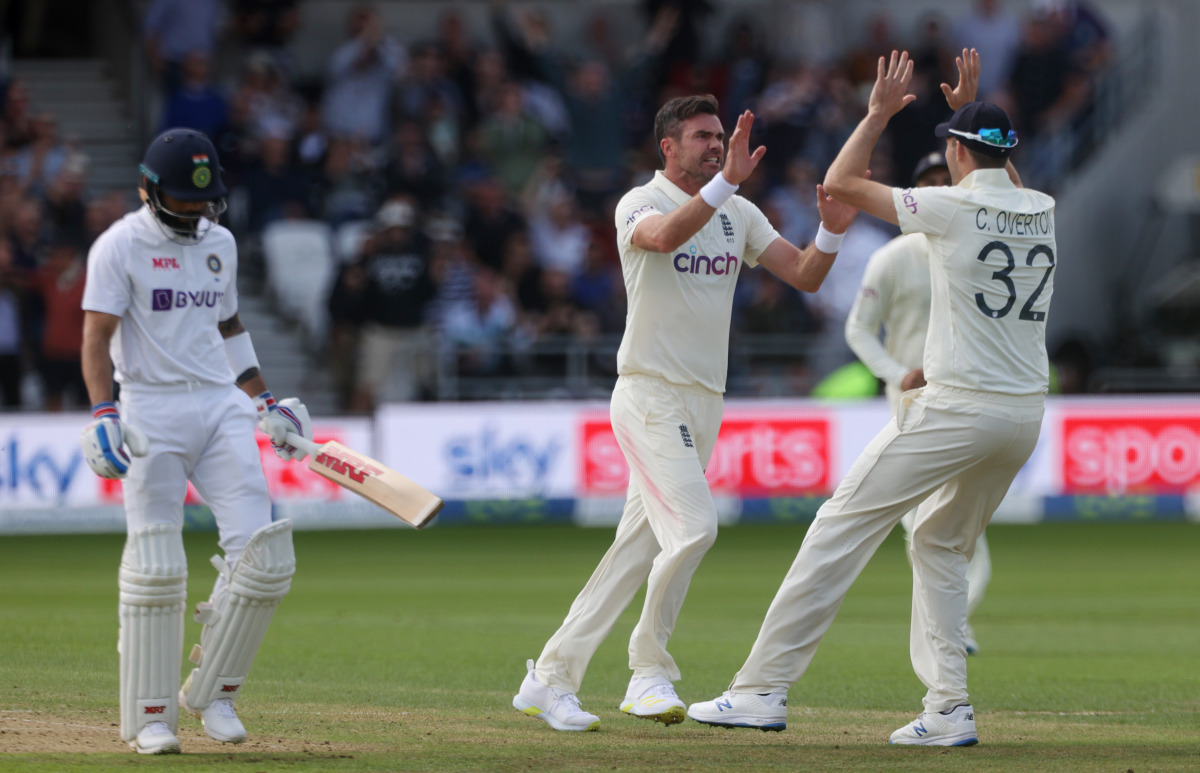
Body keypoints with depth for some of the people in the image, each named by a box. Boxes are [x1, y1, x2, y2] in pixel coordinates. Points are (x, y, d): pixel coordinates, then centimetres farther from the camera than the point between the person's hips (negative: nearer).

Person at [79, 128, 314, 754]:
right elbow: (98, 334, -11)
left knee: (264, 555, -7)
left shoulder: (219, 243, 15)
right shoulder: (120, 246, -4)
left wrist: (264, 400, 23)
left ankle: (212, 691, 8)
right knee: (155, 567, -7)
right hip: (152, 412, -5)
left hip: (221, 408, 5)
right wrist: (103, 412, -24)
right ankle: (149, 715, 2)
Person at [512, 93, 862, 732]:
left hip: (704, 400, 7)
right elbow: (663, 236, -32)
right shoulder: (640, 204, -8)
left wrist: (832, 231, -13)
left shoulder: (737, 214, 12)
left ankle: (551, 679, 11)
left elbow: (804, 275, 6)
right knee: (694, 525, -21)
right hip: (650, 393, -7)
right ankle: (650, 673, -8)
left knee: (640, 547, 6)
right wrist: (726, 182, -43)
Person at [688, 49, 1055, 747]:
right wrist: (972, 109, 35)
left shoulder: (953, 208, -9)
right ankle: (949, 709, 7)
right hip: (1025, 415, 7)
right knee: (942, 545, 21)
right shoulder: (1043, 212, 10)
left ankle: (765, 688, -7)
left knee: (844, 526, -3)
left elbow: (841, 182, -1)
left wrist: (881, 113, 9)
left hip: (957, 408, -7)